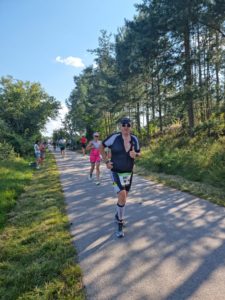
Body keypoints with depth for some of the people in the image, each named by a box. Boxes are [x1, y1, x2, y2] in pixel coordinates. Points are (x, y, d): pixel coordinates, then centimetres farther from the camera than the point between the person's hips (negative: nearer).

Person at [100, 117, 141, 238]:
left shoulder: (134, 139, -3)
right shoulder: (114, 137, -15)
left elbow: (139, 153, 10)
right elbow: (101, 147, -2)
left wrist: (135, 154, -14)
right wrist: (106, 161, -8)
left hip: (128, 172, 5)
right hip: (116, 172, -5)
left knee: (124, 197, 17)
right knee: (122, 196, -17)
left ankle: (118, 216, 44)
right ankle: (120, 225, 1)